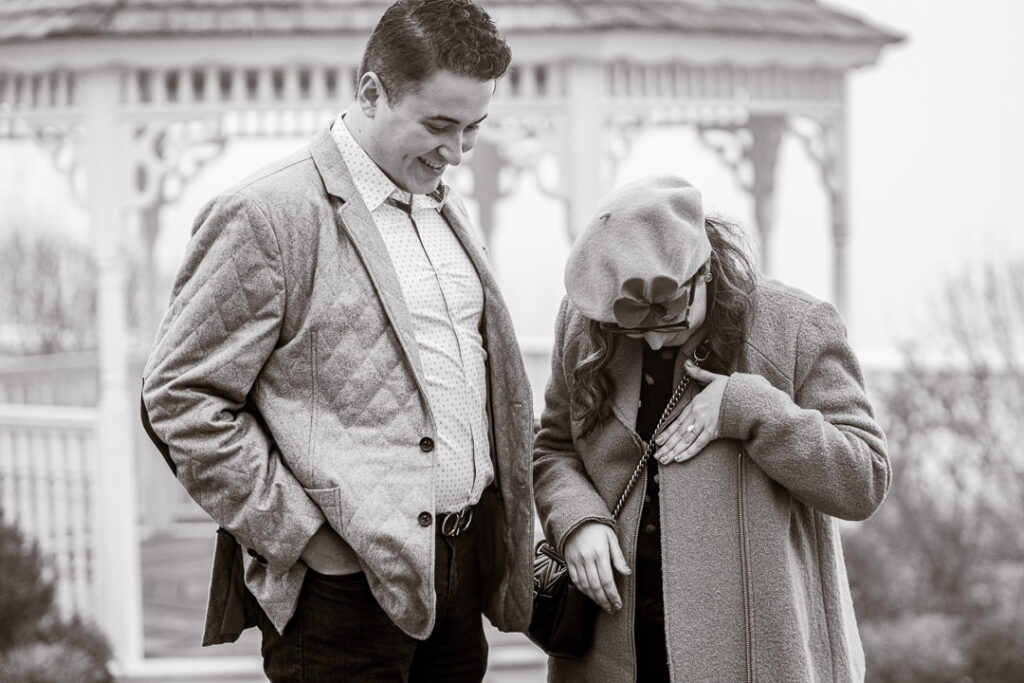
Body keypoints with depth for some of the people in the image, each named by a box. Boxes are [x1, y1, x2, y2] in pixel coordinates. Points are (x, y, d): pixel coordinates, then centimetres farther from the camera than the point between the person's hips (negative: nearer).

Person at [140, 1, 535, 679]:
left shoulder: (444, 210, 14)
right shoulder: (263, 215, -11)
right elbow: (180, 395, -12)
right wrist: (300, 533, -13)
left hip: (463, 571, 7)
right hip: (346, 581, -7)